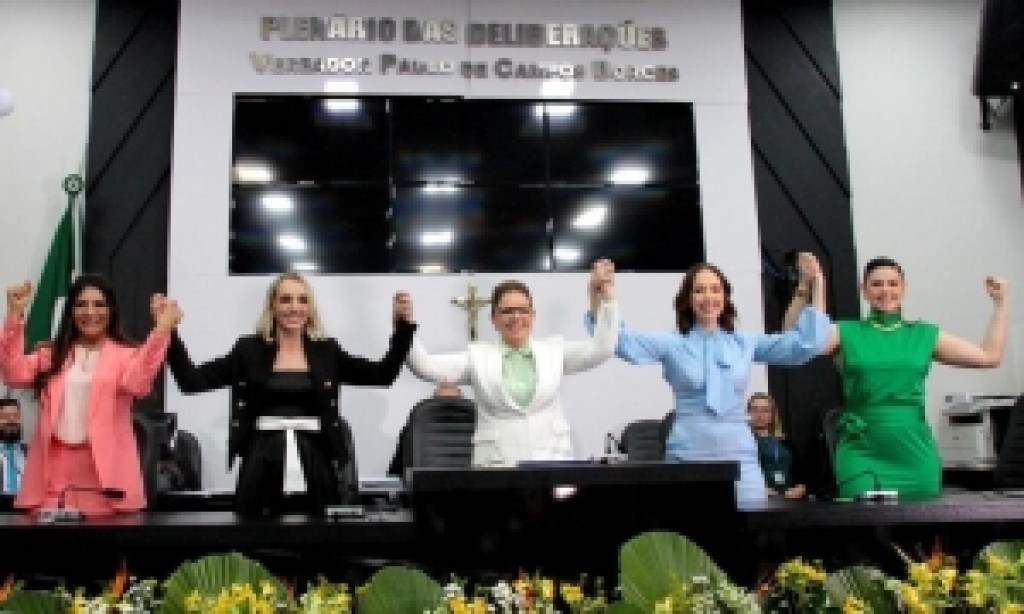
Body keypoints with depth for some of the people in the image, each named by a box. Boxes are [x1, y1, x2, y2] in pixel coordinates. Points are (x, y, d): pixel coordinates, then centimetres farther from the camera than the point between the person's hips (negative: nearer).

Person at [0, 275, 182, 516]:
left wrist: (162, 330, -27)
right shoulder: (51, 354, 15)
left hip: (105, 472, -3)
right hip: (54, 472, 3)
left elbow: (137, 383, -18)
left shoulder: (125, 354, 3)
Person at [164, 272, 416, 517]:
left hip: (316, 467, 1)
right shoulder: (249, 350, 5)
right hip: (262, 470, -1)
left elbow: (383, 374, 4)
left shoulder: (327, 351, 8)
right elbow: (192, 380, 1)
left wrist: (403, 324, -5)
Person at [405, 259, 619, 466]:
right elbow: (426, 368, -2)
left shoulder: (554, 351, 11)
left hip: (553, 463, 2)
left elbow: (602, 348, 1)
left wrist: (606, 297, -9)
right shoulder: (478, 356, 6)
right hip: (495, 465, -1)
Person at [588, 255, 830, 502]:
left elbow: (805, 344, 6)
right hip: (688, 457, -2)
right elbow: (621, 341, -10)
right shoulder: (672, 343, 2)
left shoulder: (746, 343, 11)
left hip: (740, 457, 2)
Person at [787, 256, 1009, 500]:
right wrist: (803, 296, -20)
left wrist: (999, 303, 8)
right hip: (862, 452, -2)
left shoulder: (925, 335, 10)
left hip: (915, 452, 3)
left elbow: (990, 356, 9)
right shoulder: (846, 333, 4)